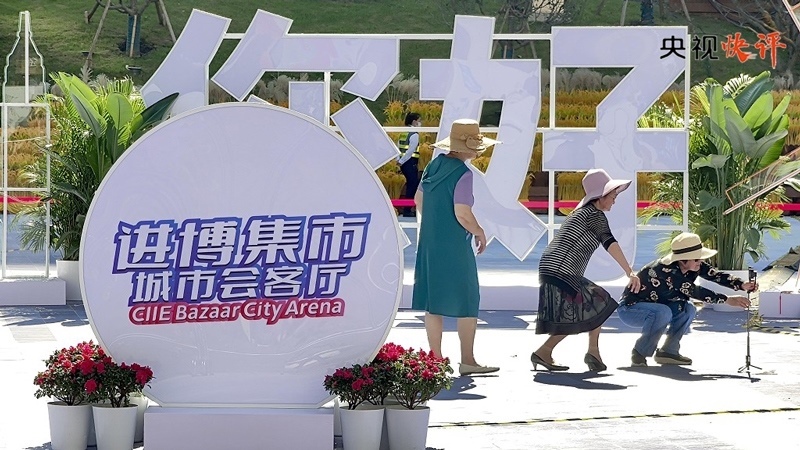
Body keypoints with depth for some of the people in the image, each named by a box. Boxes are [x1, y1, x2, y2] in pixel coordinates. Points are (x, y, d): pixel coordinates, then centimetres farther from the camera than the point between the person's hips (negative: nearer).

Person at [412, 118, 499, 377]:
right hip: (454, 246, -8)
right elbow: (462, 213, -22)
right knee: (467, 303, 3)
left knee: (433, 302, 10)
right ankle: (467, 361, 6)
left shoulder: (435, 166, 7)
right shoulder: (462, 174, -17)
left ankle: (436, 358, 13)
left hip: (429, 243, 8)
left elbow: (419, 199, 17)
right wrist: (480, 234, -6)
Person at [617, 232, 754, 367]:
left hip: (654, 307, 8)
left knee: (688, 309, -12)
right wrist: (727, 299, -34)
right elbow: (693, 291, -34)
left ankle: (668, 351, -1)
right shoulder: (665, 270, -32)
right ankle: (639, 353, -17)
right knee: (663, 312, -35)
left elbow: (716, 275, -14)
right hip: (629, 309, -8)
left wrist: (742, 285, -30)